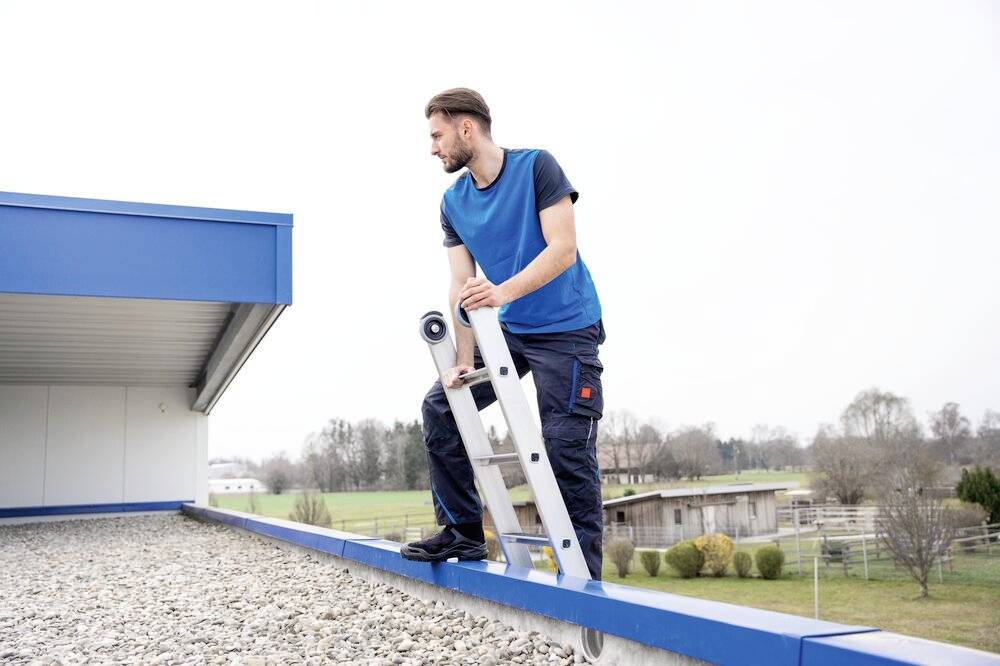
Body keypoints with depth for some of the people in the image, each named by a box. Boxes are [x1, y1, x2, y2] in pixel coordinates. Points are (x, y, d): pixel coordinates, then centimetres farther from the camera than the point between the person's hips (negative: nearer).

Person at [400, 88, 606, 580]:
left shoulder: (536, 168, -13)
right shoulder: (453, 202, 3)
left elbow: (562, 249, -22)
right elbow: (462, 286, -5)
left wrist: (504, 291, -37)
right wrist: (463, 361, -16)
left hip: (566, 329, -6)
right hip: (508, 330, 7)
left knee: (566, 447, -10)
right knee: (440, 405, 1)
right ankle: (463, 533, 12)